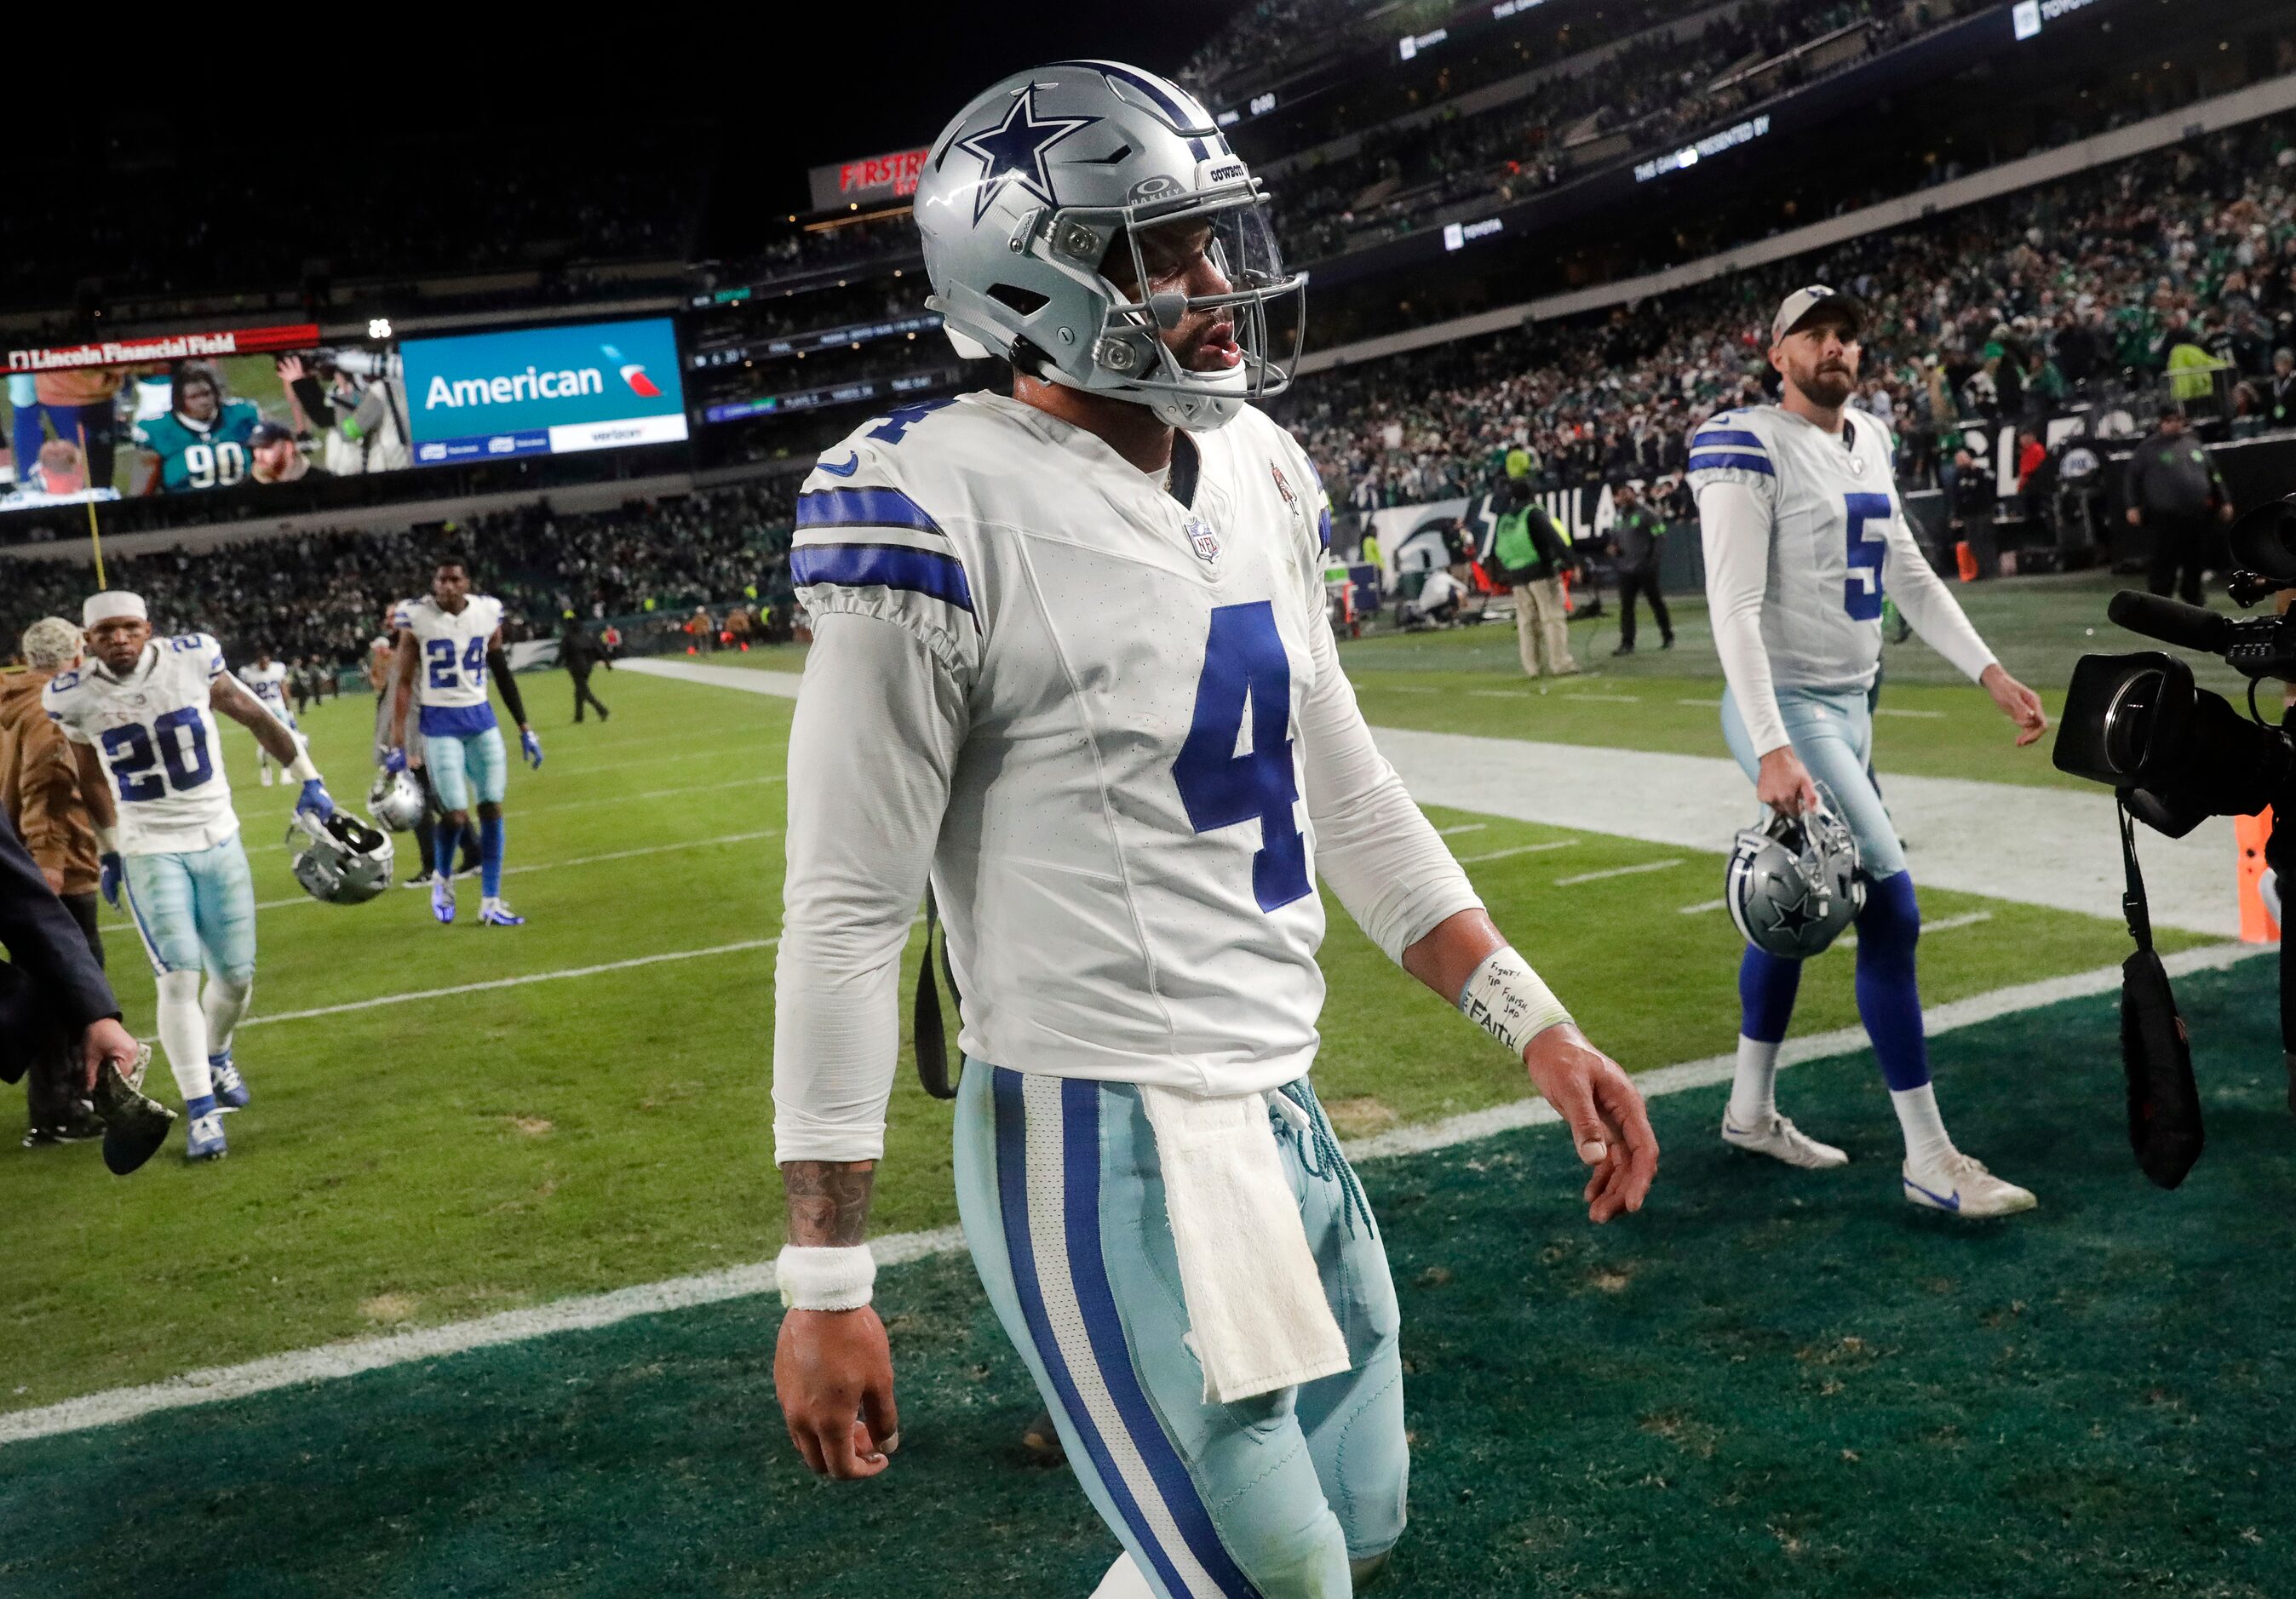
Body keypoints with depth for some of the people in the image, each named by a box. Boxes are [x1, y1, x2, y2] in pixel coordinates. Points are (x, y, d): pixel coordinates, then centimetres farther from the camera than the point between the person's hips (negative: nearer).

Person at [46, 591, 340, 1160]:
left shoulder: (191, 661, -11)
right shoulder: (77, 697, -8)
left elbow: (256, 717, 4)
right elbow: (93, 779, 8)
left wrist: (308, 781, 7)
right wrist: (109, 852, 17)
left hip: (218, 838, 2)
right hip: (150, 852, -1)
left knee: (237, 975, 7)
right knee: (179, 978, -13)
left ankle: (215, 1057, 38)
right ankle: (201, 1111, -4)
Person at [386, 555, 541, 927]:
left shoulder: (488, 612, 0)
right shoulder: (417, 618, -9)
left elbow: (502, 673, 11)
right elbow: (404, 682, -4)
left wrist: (525, 729, 11)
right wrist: (397, 744, -7)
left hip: (481, 720, 4)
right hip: (440, 724, -4)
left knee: (493, 808, 0)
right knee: (456, 813, -10)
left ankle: (491, 904, 8)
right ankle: (442, 878, 22)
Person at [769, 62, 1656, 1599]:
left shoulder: (1260, 476, 7)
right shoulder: (947, 506, -17)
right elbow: (848, 912, -15)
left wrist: (1539, 1026, 11)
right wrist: (825, 1281, -13)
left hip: (1280, 1112, 8)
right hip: (1103, 1141, -8)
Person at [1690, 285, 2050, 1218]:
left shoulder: (1867, 443, 12)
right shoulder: (1750, 450, -14)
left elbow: (1908, 574, 18)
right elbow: (1735, 610, -21)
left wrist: (1988, 671, 10)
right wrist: (1771, 749, -28)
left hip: (1851, 705, 9)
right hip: (1786, 710, -9)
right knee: (1891, 905, -12)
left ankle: (1751, 1110, 32)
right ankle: (1931, 1161, -5)